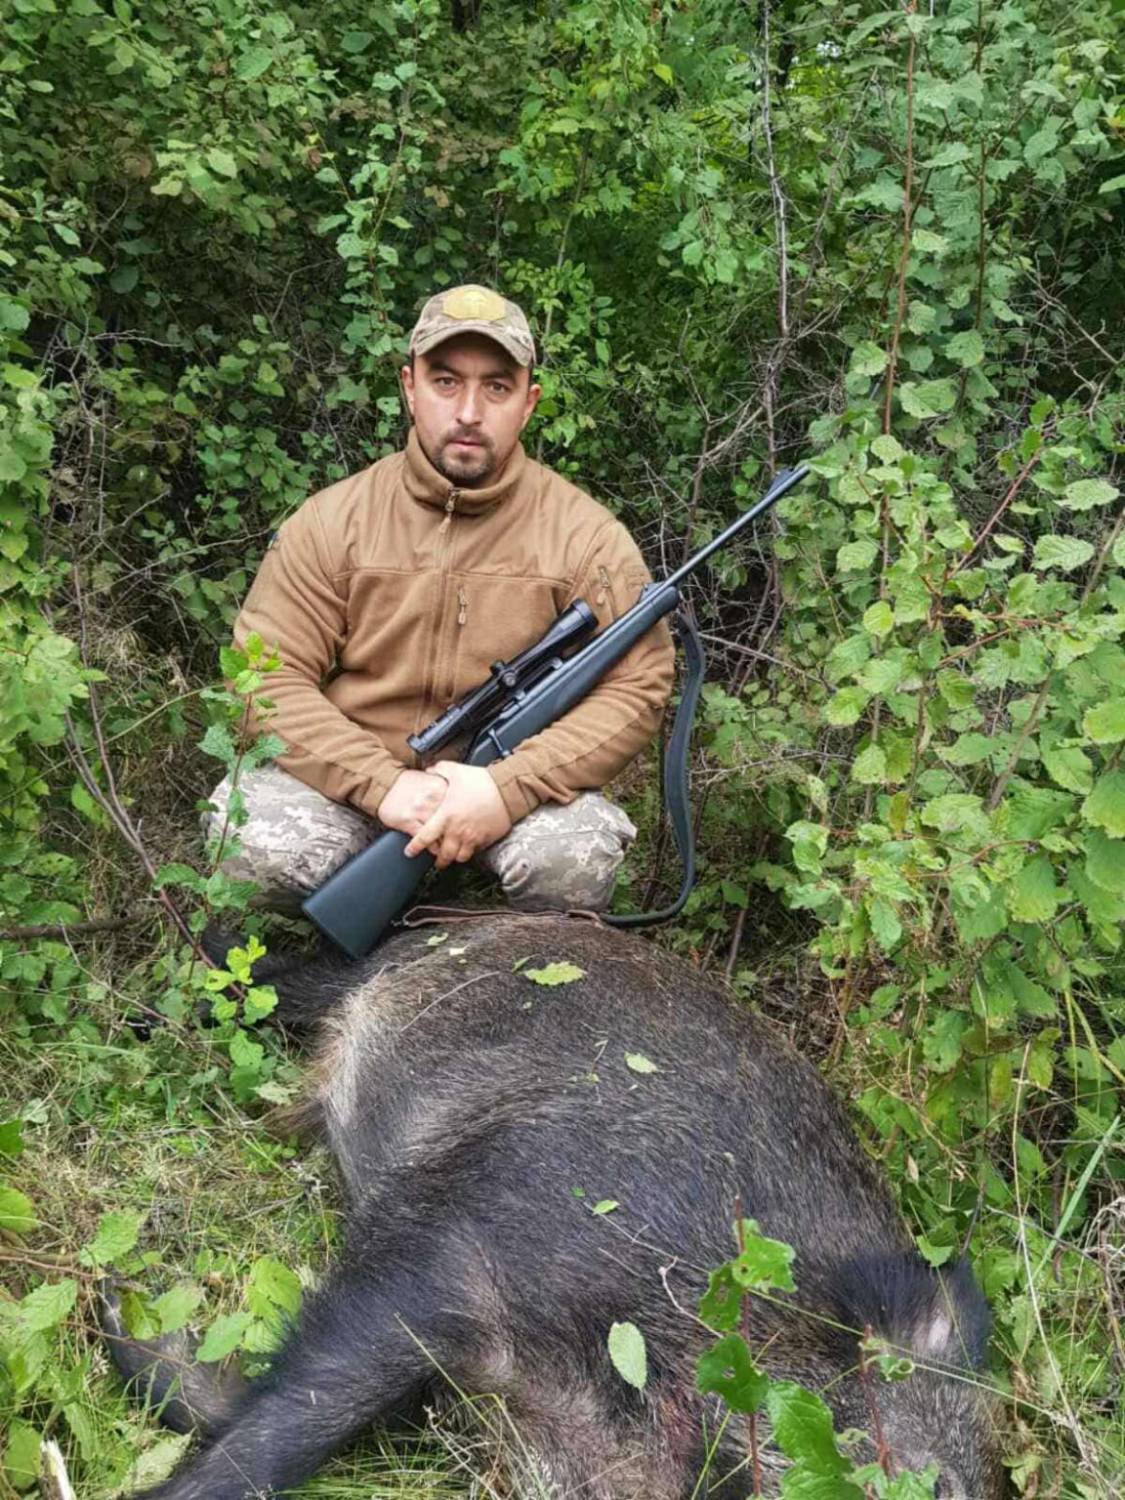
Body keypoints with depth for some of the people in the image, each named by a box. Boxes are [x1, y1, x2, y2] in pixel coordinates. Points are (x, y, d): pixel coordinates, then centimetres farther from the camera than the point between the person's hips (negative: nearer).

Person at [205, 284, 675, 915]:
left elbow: (637, 689, -9)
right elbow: (267, 677, -7)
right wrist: (385, 785, -21)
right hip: (353, 785, 1)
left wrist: (507, 789, -23)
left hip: (516, 788, 0)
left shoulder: (586, 535, -3)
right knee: (255, 843, -27)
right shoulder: (331, 521, -1)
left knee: (574, 858, -32)